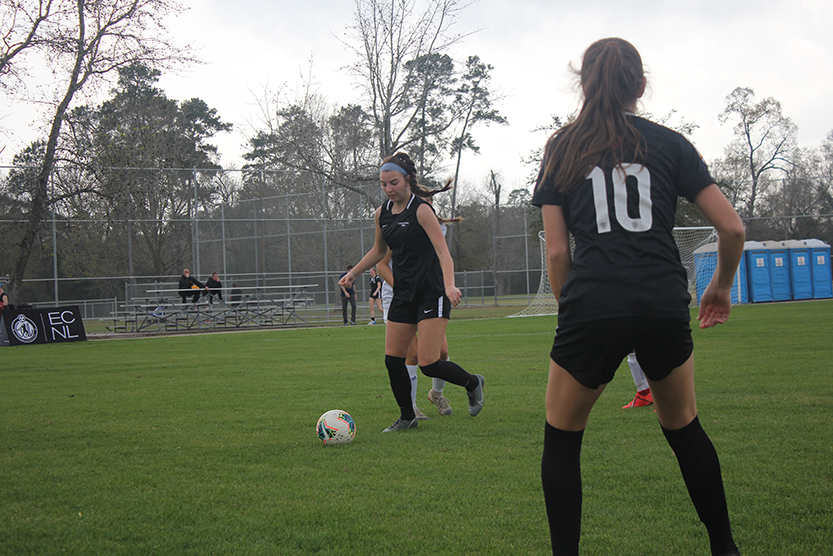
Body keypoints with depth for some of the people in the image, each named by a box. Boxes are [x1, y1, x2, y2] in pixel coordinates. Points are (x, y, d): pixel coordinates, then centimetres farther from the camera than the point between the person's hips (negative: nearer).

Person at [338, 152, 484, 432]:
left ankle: (472, 383, 18)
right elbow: (379, 251, 26)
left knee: (428, 364, -11)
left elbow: (443, 252, -20)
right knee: (392, 360, 1)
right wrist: (353, 273, 18)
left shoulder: (421, 210, -12)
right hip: (402, 294, 7)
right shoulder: (382, 213, 8)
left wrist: (450, 286, -35)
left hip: (431, 294, -7)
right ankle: (407, 417, 20)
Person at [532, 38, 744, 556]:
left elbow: (557, 252, 4)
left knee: (562, 439, 16)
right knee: (683, 425, 23)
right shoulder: (669, 143, 10)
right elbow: (732, 227, 4)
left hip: (593, 305, -2)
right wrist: (721, 287, 20)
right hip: (665, 307, 2)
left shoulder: (562, 148, 10)